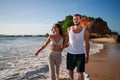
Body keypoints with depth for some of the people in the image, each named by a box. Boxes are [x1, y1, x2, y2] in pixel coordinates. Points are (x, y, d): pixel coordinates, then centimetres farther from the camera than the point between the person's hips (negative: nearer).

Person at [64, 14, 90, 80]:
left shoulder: (85, 31, -9)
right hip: (70, 54, 3)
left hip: (80, 55, -2)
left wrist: (87, 56, 2)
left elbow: (87, 44, -1)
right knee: (70, 70, 19)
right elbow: (66, 40, 8)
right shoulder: (69, 29, -4)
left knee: (80, 73, -2)